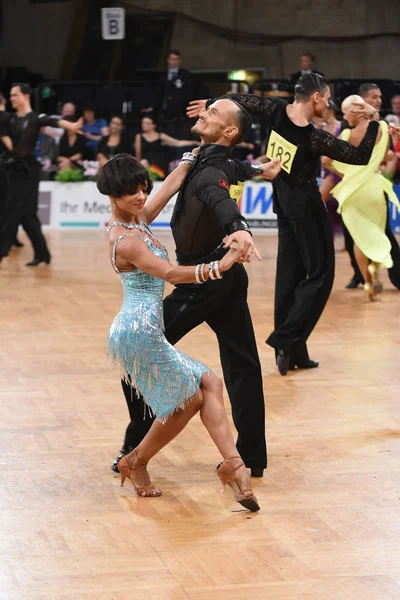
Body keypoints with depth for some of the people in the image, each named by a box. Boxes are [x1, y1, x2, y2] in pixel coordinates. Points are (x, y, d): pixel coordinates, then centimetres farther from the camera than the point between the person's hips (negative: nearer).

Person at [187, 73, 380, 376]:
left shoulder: (278, 111, -11)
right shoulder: (315, 138, -25)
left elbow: (241, 100, 3)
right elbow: (361, 156, -19)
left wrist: (210, 104, 19)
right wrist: (373, 121, -11)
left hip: (284, 203, 7)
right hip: (306, 206, -7)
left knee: (290, 275, 11)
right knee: (321, 273, 1)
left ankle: (293, 353, 14)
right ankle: (285, 339, -9)